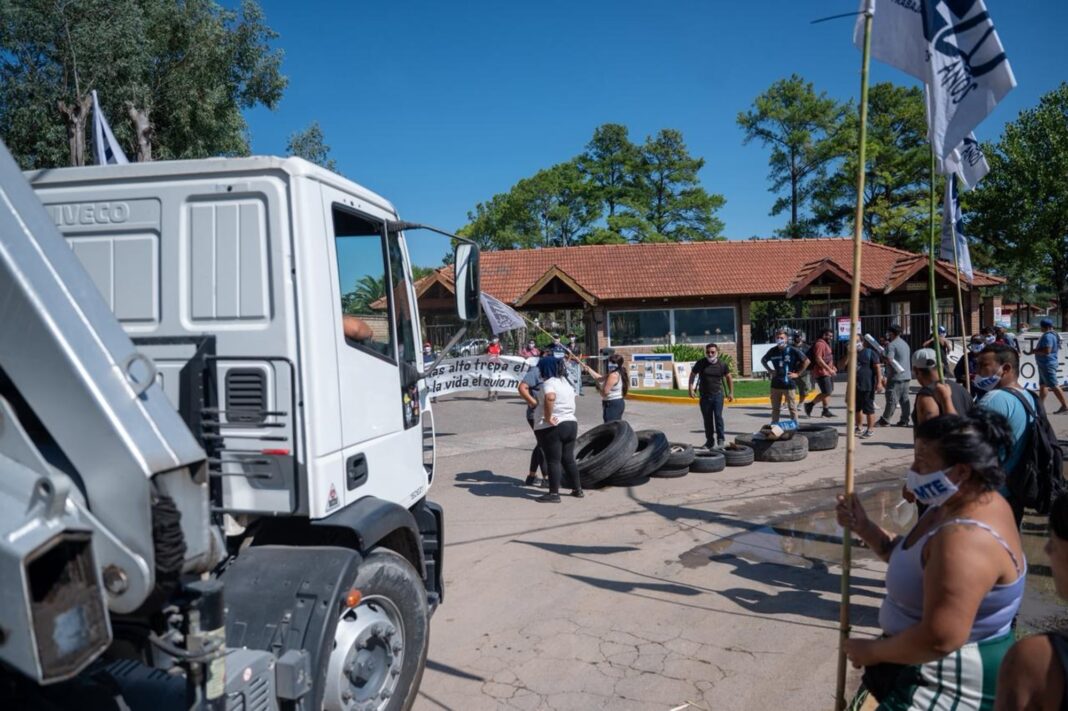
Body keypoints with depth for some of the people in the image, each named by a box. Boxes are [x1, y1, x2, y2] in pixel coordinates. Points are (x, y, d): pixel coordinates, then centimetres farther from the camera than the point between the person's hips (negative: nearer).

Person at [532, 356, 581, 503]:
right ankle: (578, 490, 21)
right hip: (571, 424, 8)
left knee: (553, 461, -3)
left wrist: (547, 417, -26)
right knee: (568, 459, 16)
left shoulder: (549, 382, -14)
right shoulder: (565, 382, 15)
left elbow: (550, 398, -33)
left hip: (552, 427, -8)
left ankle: (554, 494, 1)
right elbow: (570, 401, 27)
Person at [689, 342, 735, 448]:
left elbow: (728, 377, 11)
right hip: (705, 395, 2)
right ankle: (710, 440, 19)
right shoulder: (701, 363, -2)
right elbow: (692, 375, 7)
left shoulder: (722, 365, -1)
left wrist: (731, 392, 10)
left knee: (718, 416, -13)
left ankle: (721, 439, -5)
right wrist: (691, 389, 0)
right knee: (707, 419, 7)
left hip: (718, 394, -2)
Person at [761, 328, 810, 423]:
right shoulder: (773, 351, 6)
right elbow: (763, 360, 23)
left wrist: (797, 373, -6)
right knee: (775, 408, 11)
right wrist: (770, 370, 10)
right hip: (775, 384, 4)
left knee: (792, 407, 2)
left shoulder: (792, 350, -6)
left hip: (788, 384, -4)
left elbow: (806, 361, -4)